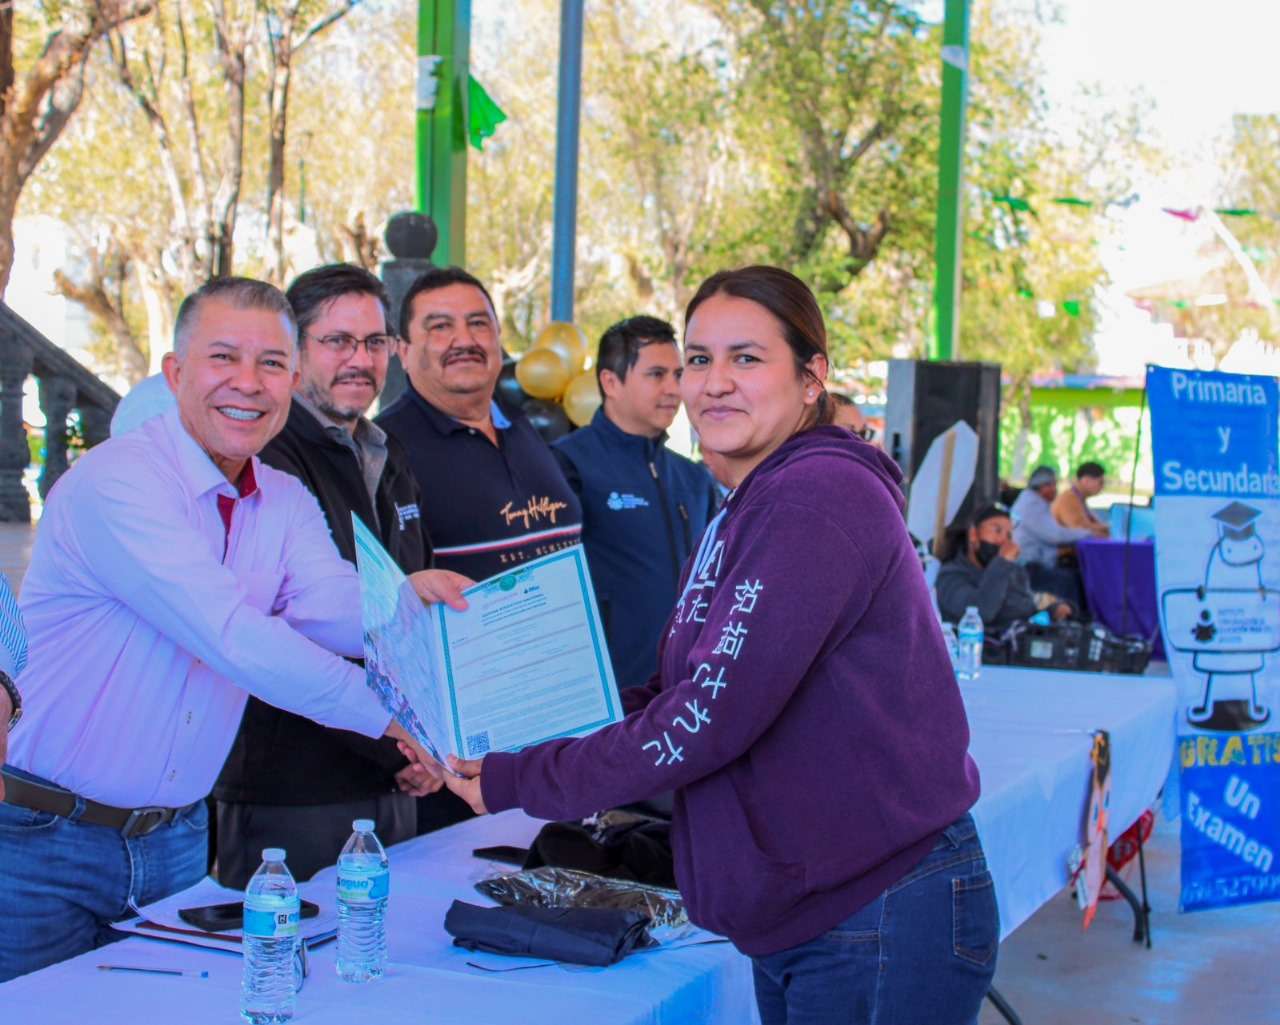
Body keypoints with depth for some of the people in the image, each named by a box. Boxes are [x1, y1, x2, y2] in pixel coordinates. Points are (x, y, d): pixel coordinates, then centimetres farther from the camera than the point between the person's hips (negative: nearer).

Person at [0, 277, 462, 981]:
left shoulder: (287, 502, 6)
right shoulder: (115, 481, -19)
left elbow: (329, 609, -12)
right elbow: (235, 639, -26)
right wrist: (391, 715, -23)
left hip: (176, 839, 6)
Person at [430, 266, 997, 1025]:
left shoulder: (820, 497, -18)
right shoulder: (742, 514, 15)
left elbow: (714, 714, -23)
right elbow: (683, 692, 14)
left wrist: (519, 781, -16)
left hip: (883, 921, -9)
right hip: (799, 919, 9)